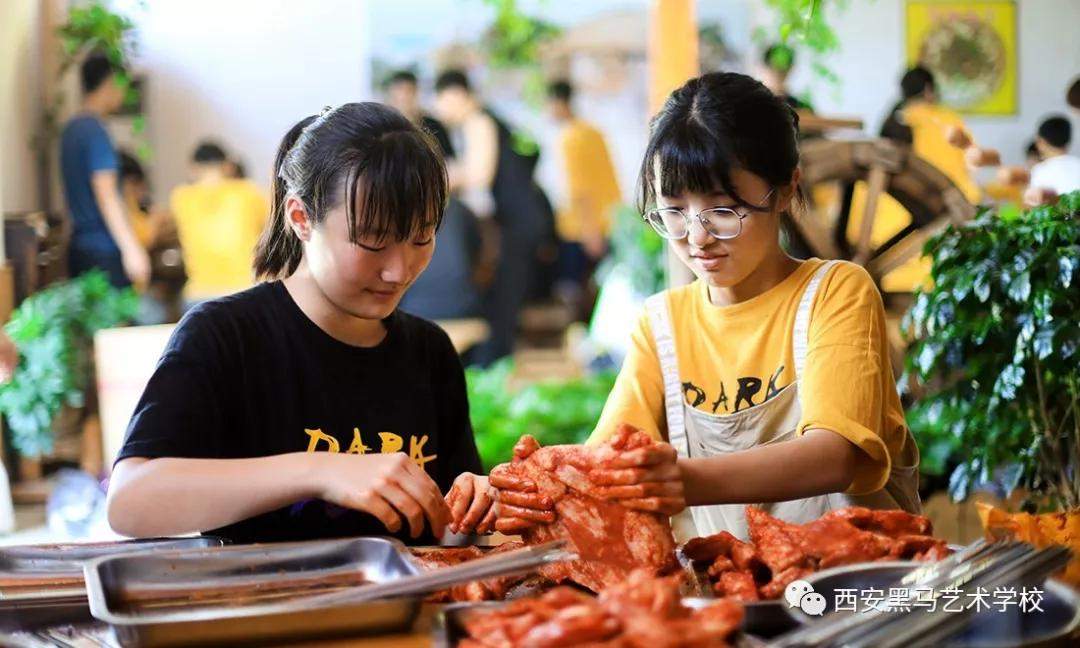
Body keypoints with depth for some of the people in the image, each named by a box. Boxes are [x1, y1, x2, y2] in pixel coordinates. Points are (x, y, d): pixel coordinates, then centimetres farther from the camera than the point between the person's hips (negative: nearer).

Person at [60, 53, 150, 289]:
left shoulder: (72, 129, 14)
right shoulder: (95, 132, -14)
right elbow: (106, 195, -20)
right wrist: (132, 249, -20)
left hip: (79, 245, 9)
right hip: (103, 251, -9)